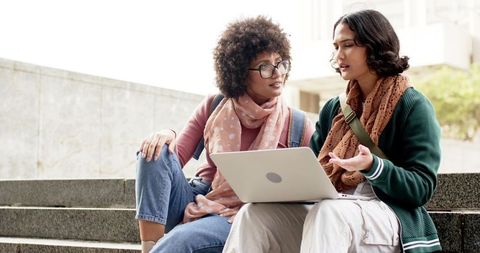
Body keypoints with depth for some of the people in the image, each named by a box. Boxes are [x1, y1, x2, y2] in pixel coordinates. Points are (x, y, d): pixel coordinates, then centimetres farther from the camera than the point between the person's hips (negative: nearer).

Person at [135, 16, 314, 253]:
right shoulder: (213, 107, 5)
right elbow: (176, 159, 0)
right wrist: (167, 134, -20)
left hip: (240, 218, -4)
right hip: (195, 203, 4)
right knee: (155, 151, -22)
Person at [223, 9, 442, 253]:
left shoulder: (413, 106, -1)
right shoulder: (333, 108, 18)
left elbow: (422, 187, -8)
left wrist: (372, 167, -26)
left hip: (390, 216, -5)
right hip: (328, 212, 6)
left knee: (327, 213, -39)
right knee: (253, 214, -19)